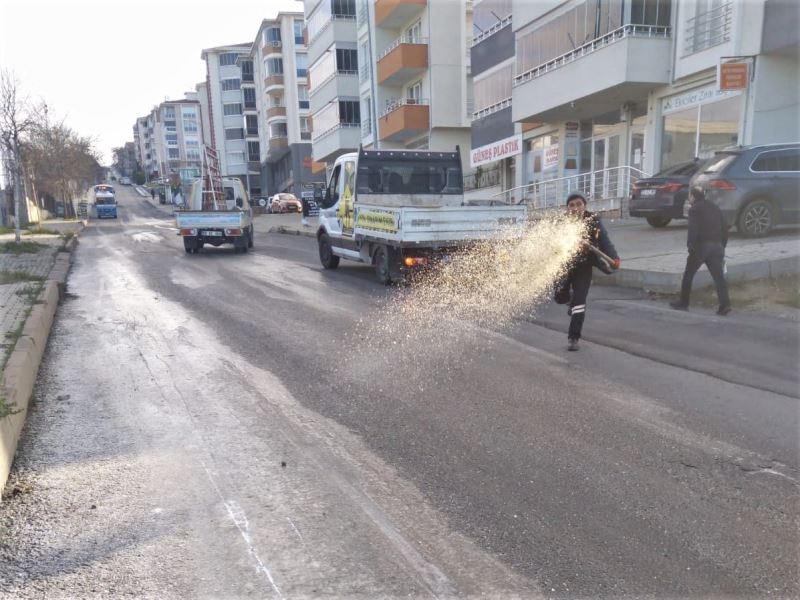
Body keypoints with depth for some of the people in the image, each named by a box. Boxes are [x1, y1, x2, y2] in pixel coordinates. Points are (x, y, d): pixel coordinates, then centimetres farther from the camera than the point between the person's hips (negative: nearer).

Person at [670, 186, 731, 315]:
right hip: (717, 246, 6)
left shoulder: (694, 209, -4)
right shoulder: (715, 208, 17)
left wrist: (691, 248, -15)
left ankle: (683, 303, 16)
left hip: (701, 246, -6)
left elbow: (693, 231, -16)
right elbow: (725, 228, 17)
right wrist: (722, 246, 20)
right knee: (718, 276, 0)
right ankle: (725, 304, -12)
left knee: (688, 275, 9)